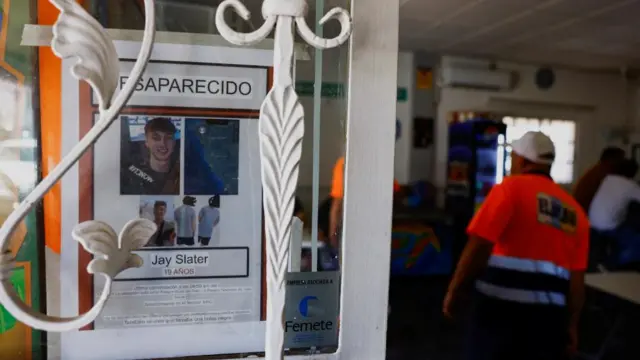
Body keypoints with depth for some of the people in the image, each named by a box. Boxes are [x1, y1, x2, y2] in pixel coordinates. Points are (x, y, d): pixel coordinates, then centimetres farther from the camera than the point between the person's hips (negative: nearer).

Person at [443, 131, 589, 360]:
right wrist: (571, 325, 15)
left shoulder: (512, 188, -3)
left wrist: (455, 292, -3)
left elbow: (479, 246, -11)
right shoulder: (575, 211, 12)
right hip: (550, 313, 5)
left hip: (502, 307, -5)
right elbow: (577, 278, 9)